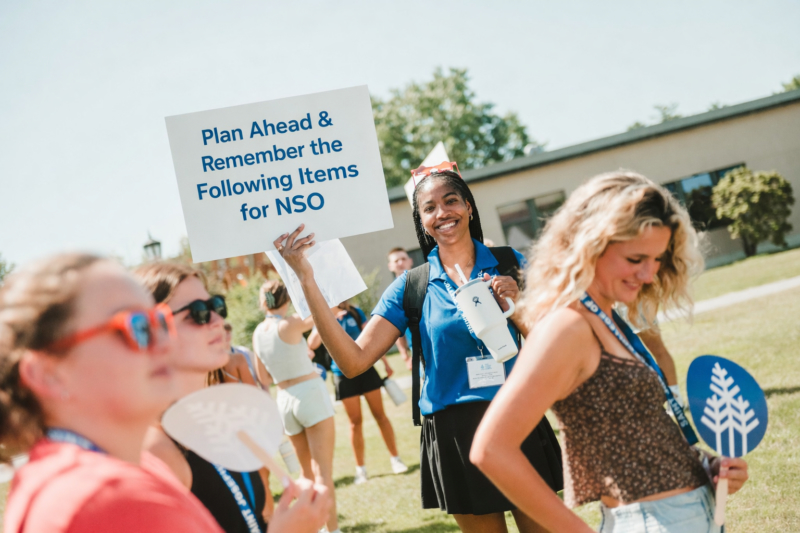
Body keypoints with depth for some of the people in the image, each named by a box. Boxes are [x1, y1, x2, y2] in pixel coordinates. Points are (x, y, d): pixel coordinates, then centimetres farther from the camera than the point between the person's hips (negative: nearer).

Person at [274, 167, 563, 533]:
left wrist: (517, 307, -18)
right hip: (454, 433, 0)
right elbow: (354, 361, -11)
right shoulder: (413, 286, 0)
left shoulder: (509, 264, 0)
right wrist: (306, 280, -15)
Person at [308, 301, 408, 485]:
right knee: (355, 422, 3)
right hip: (343, 375, 0)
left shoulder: (355, 312, 0)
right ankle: (360, 468, 12)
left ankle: (395, 458, 15)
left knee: (380, 415, 4)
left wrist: (385, 363, 3)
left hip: (365, 369, 0)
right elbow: (312, 344, -20)